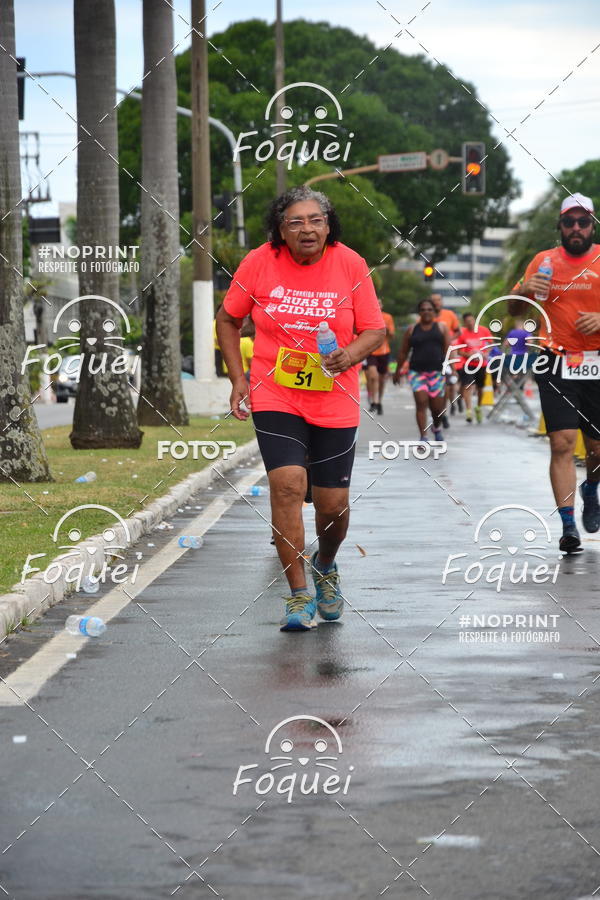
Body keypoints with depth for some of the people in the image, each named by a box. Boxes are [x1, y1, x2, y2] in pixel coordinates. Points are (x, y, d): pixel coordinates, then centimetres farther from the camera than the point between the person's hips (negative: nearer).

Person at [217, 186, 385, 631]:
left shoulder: (350, 264, -5)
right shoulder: (259, 262, -5)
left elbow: (375, 329, -1)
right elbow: (228, 319, 8)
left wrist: (351, 354, -22)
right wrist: (238, 377, 0)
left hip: (335, 401, 1)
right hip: (274, 397, -1)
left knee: (333, 502, 4)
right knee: (287, 485, -17)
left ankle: (325, 566, 38)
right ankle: (299, 596, -9)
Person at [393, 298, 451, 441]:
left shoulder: (441, 328, 9)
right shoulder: (412, 330, 9)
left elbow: (448, 349, 3)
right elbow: (403, 352, 15)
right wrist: (398, 370, 15)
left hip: (437, 371, 0)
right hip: (417, 371, 0)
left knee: (437, 406, 3)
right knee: (421, 403, -13)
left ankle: (437, 428, 35)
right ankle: (423, 437, -13)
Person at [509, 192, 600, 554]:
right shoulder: (544, 261, 7)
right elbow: (515, 310, 14)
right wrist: (524, 290, -7)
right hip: (556, 365, 0)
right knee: (562, 443, -10)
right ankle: (568, 526, -8)